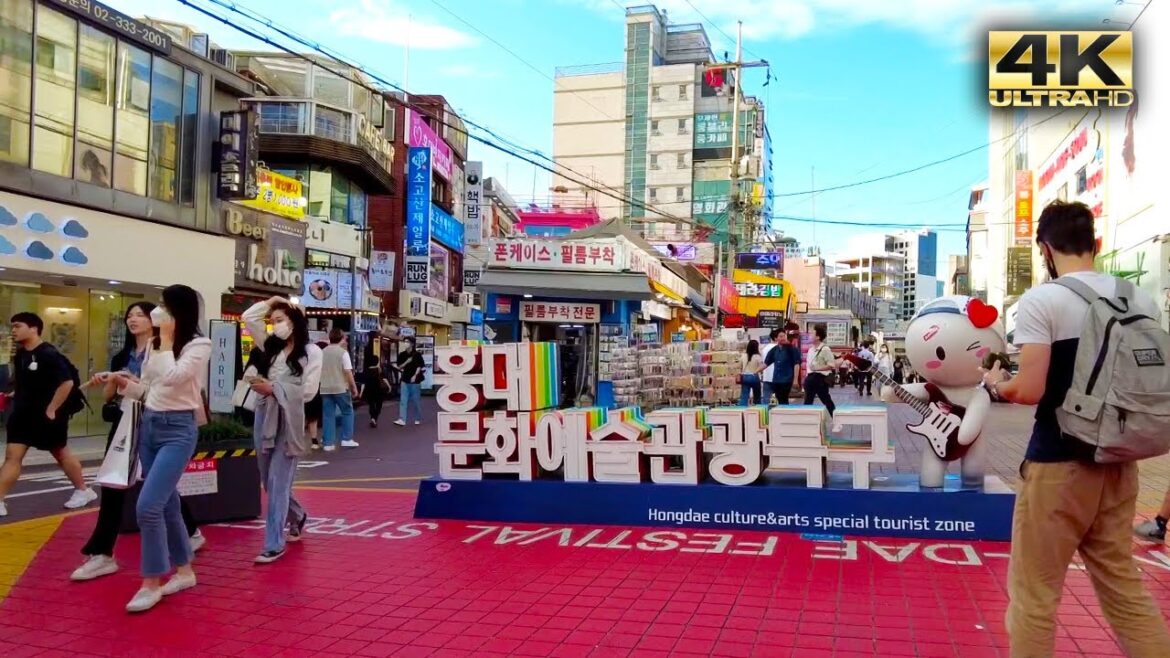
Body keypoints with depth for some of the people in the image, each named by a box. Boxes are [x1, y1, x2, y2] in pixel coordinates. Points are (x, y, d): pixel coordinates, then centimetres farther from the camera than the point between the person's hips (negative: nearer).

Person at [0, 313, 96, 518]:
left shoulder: (49, 354, -19)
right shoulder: (19, 355, 6)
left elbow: (67, 382, -25)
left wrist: (51, 409, -21)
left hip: (46, 416, -7)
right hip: (23, 414, 7)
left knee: (61, 454, 7)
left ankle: (83, 491, 22)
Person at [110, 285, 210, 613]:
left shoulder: (199, 344, -11)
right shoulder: (158, 343, 11)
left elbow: (172, 378, -26)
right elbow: (148, 390, 17)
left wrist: (166, 338, -17)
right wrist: (124, 383, -1)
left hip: (178, 429, -8)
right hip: (149, 425, 8)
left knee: (148, 506, -14)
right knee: (167, 504, 14)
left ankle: (152, 583, 0)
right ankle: (184, 571, 27)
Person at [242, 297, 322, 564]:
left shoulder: (311, 352, -4)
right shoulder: (271, 345, 12)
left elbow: (307, 392, -11)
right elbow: (248, 317, 11)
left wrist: (273, 388, -11)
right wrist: (271, 302, 9)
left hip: (289, 422, -6)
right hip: (264, 418, 6)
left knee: (278, 482, -6)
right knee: (268, 481, 16)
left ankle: (274, 545, -1)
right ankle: (297, 516, 40)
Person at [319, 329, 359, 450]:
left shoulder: (322, 352, 8)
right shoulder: (343, 352, -8)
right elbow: (348, 372, -12)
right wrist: (354, 387, -3)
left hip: (325, 389, 5)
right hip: (341, 388, -5)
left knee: (328, 415, 6)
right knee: (347, 412, 11)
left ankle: (328, 443, 5)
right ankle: (347, 439, 9)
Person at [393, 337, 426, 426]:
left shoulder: (417, 354, -7)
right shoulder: (402, 354, 5)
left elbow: (420, 366, -5)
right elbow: (399, 367, 5)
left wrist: (415, 376, -15)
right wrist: (406, 362, -12)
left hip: (415, 380, -4)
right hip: (405, 380, 4)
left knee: (416, 400, 6)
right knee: (403, 400, -4)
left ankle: (418, 419, 21)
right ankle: (402, 420, -7)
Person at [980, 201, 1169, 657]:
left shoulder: (1041, 301, -13)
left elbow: (1030, 390, -19)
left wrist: (995, 385, 0)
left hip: (1058, 462, -6)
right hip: (1118, 462, 6)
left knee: (1033, 593, 6)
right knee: (1123, 583, 20)